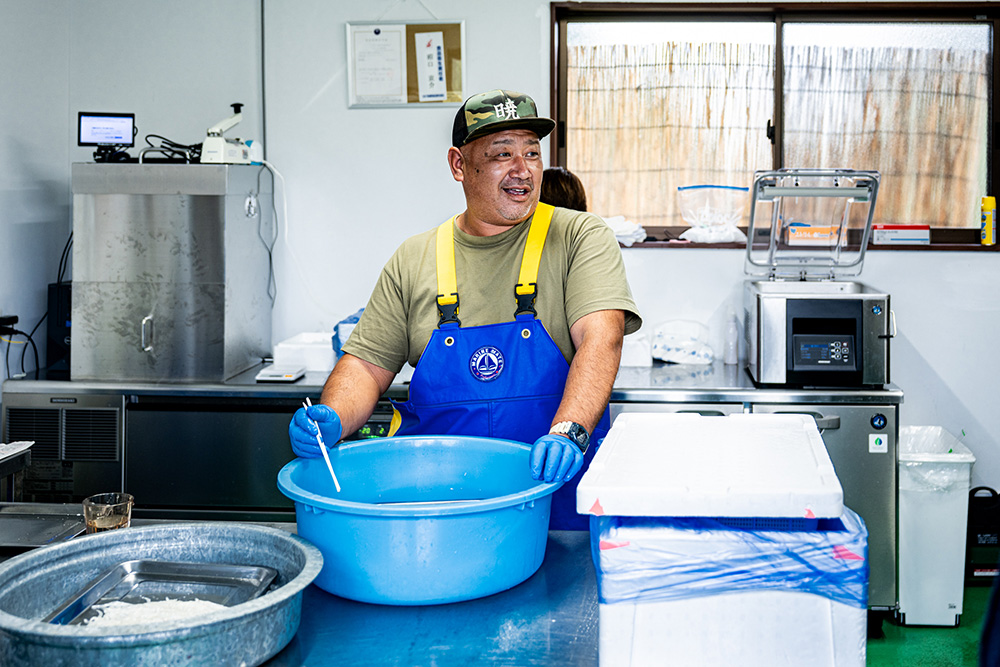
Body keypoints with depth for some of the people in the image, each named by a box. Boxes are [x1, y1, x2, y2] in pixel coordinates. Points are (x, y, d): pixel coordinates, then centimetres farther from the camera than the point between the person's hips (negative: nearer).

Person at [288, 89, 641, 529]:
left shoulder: (581, 238, 1)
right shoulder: (413, 260, 10)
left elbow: (601, 338, -13)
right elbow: (367, 364, 10)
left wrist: (568, 431, -31)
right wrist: (333, 419, -12)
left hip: (553, 484, -2)